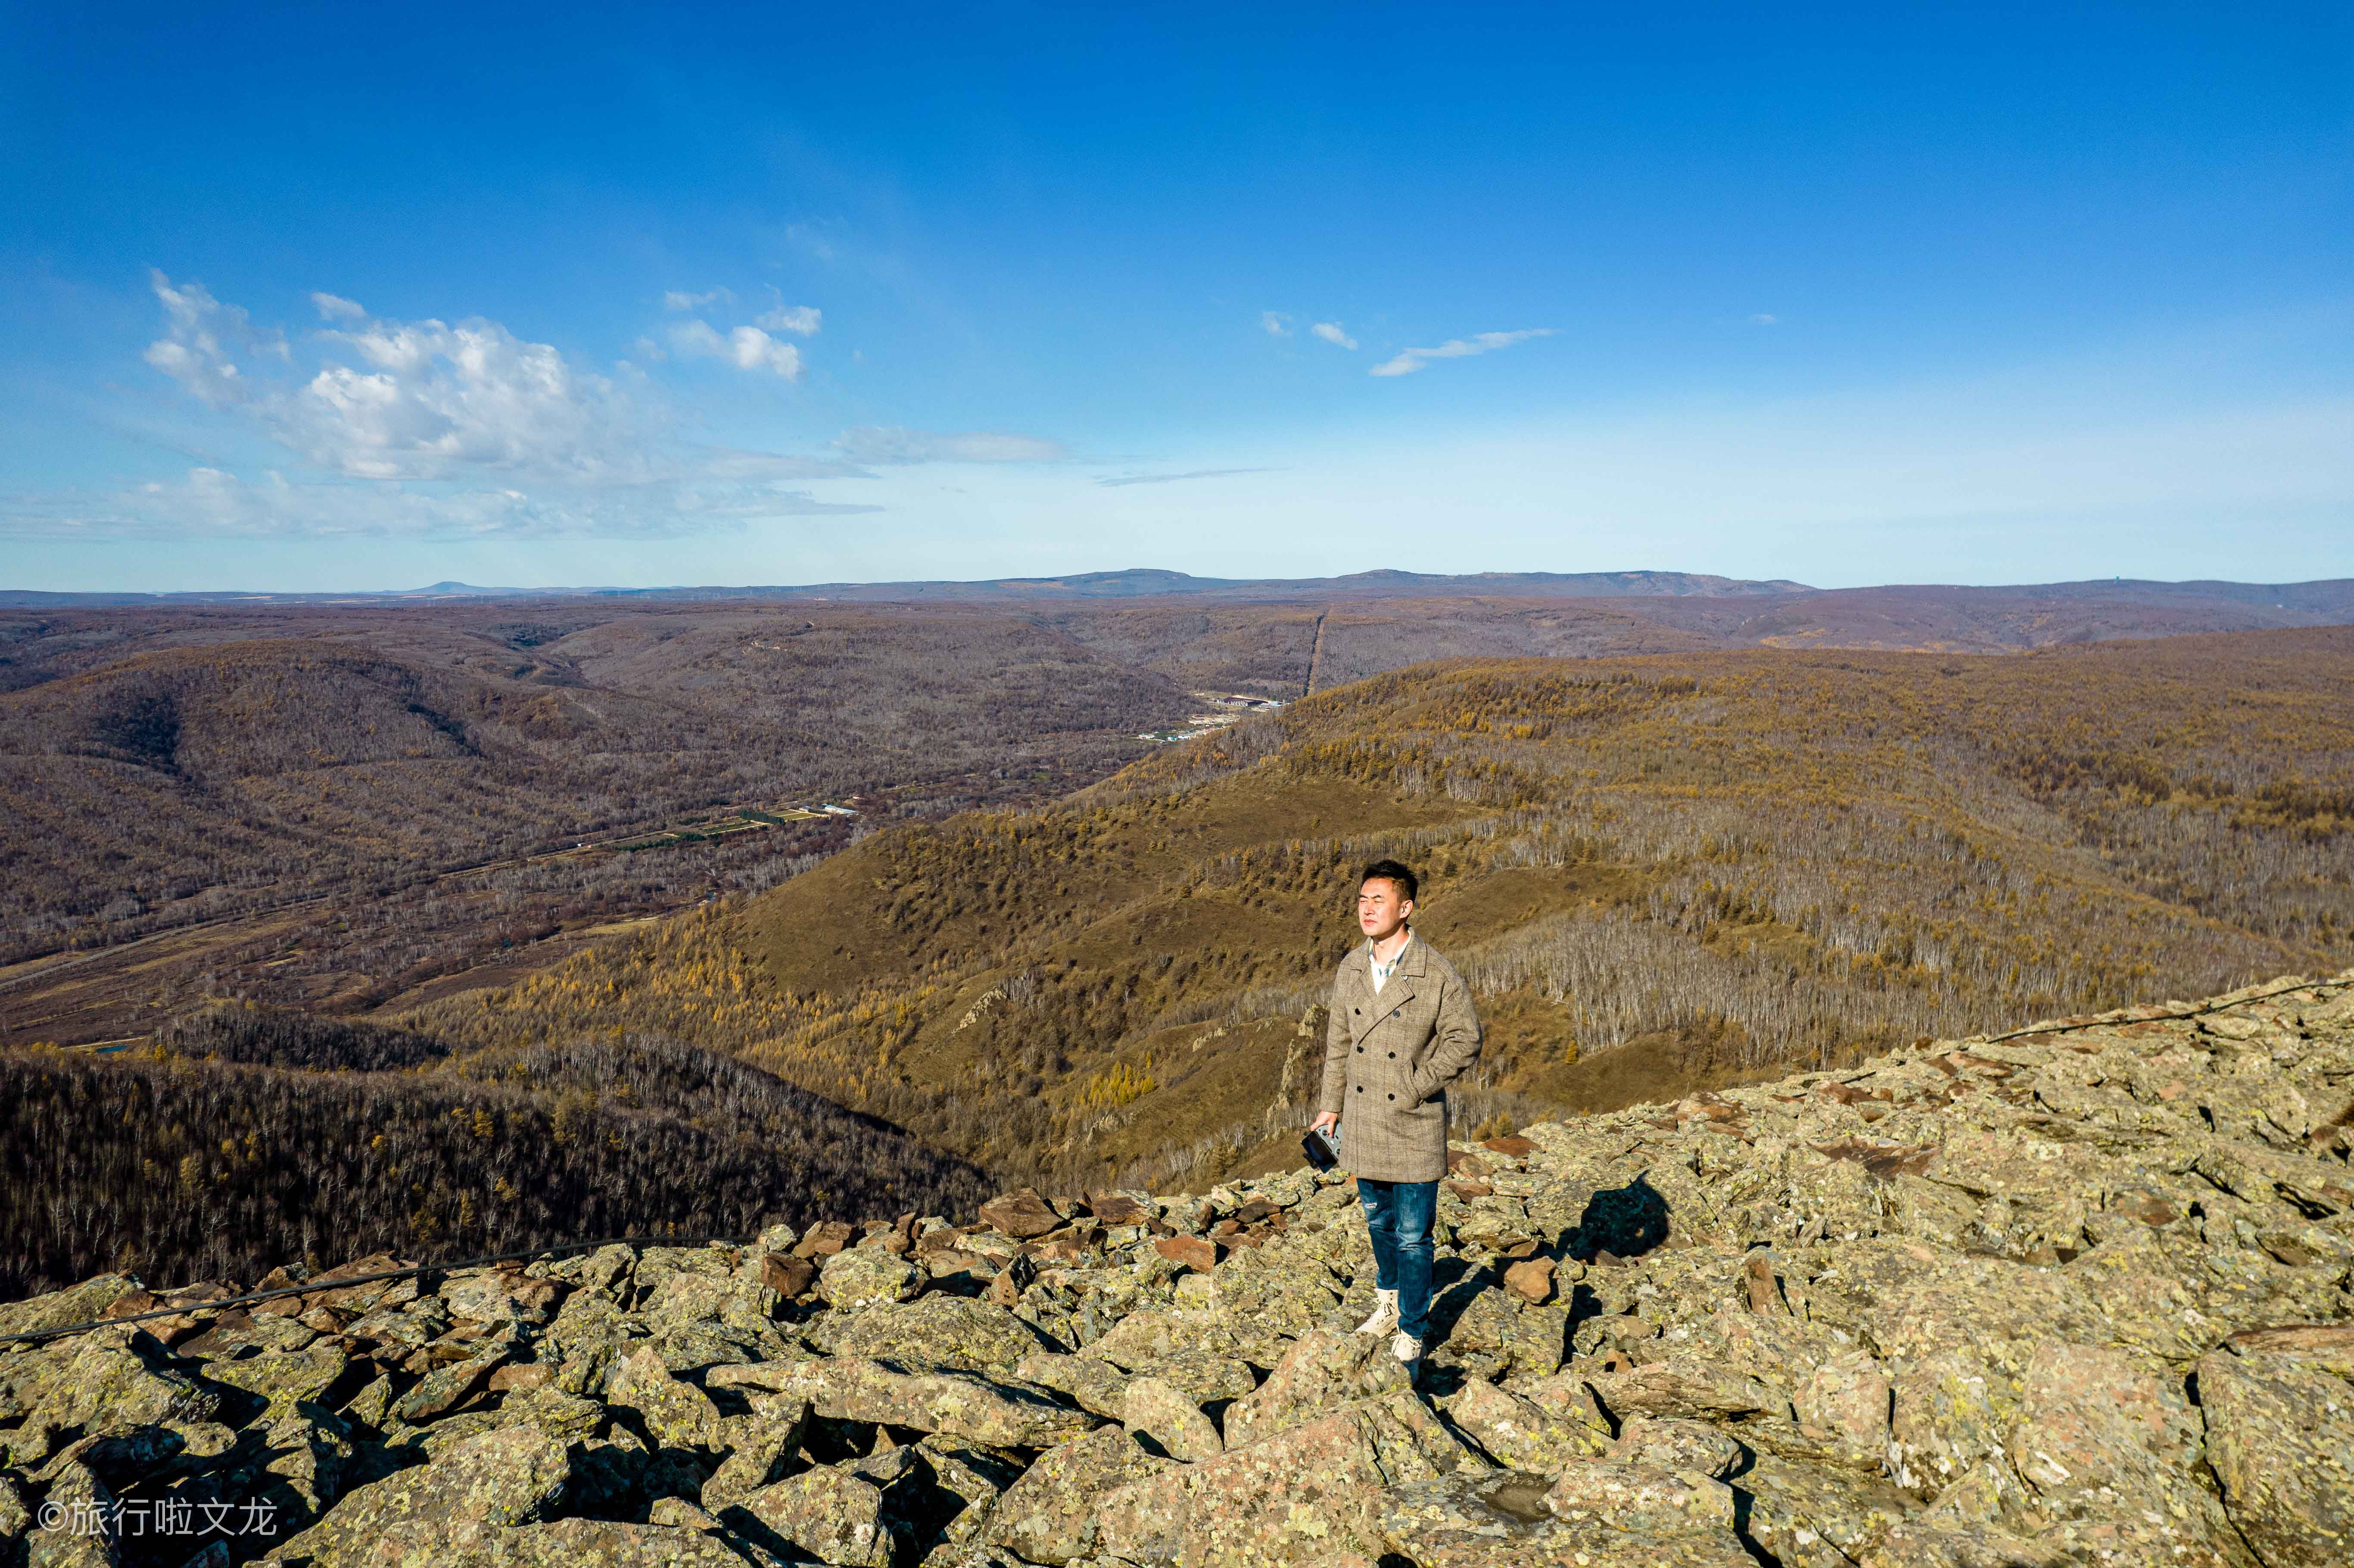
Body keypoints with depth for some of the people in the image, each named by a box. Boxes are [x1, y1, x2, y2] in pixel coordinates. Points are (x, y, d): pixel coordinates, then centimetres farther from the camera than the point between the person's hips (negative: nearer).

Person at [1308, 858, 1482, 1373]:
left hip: (1414, 1125, -5)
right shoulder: (1352, 967, 0)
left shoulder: (1436, 975, -16)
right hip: (1363, 1123, 5)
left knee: (1413, 1236, 5)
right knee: (1378, 1221, 22)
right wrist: (1330, 1105, 11)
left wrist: (1415, 1087, -13)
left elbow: (1464, 1040, -9)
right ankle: (1390, 1301, 46)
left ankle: (1411, 1331, 25)